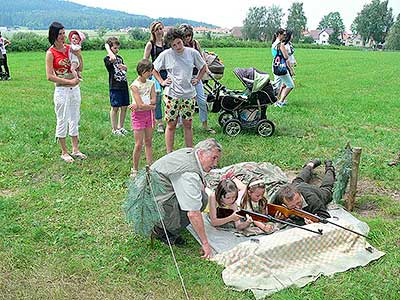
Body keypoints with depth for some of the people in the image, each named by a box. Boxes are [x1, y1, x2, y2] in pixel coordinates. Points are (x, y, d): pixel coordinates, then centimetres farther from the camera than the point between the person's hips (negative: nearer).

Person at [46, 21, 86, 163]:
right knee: (62, 121, 3)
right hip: (61, 90, -5)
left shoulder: (70, 48, 5)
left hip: (75, 88, 6)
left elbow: (80, 69, 9)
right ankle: (64, 152, 15)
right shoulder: (50, 53, -10)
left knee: (75, 119, 13)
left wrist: (79, 55, -7)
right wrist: (69, 81, -17)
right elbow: (49, 76, -14)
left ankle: (75, 149, 24)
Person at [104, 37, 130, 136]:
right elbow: (113, 59, -29)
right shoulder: (107, 59, -7)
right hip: (115, 87, -7)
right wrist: (107, 47, -15)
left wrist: (123, 66, 1)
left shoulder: (119, 57, 15)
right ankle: (114, 129, 9)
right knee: (115, 108, -1)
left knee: (124, 107, 10)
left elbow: (126, 68, 25)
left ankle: (120, 127, 23)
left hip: (124, 85, 7)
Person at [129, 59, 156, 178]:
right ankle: (135, 170, 10)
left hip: (149, 114, 5)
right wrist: (152, 106, -7)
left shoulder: (151, 83, 4)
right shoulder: (134, 86, -13)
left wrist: (138, 105, -16)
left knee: (148, 142, 10)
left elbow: (153, 100, -6)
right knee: (139, 144, -3)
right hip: (138, 115, -5)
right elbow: (141, 105, -20)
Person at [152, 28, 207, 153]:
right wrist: (162, 81, 1)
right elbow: (154, 69, 9)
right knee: (171, 125, 4)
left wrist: (197, 79, 7)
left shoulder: (192, 53, 0)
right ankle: (169, 153, 13)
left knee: (188, 125, 9)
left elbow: (203, 67, 17)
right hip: (172, 95, -2)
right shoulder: (165, 55, -5)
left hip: (189, 94, 2)